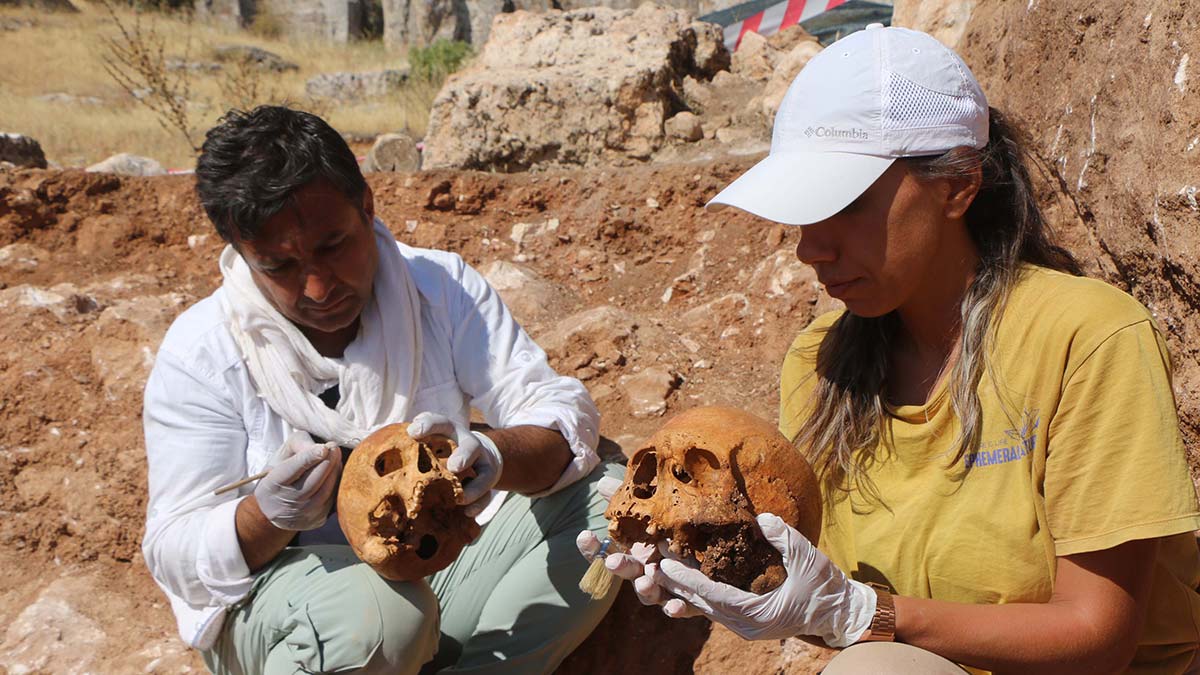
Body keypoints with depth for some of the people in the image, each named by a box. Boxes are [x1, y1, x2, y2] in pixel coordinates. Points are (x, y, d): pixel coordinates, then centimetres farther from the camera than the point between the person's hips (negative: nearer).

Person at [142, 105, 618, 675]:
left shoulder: (442, 287, -4)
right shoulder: (197, 354, -9)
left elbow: (566, 414, -11)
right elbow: (176, 558, -10)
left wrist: (497, 458, -35)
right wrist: (266, 516, -33)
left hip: (438, 570, 3)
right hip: (272, 599, -3)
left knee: (599, 485, -16)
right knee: (378, 611, -37)